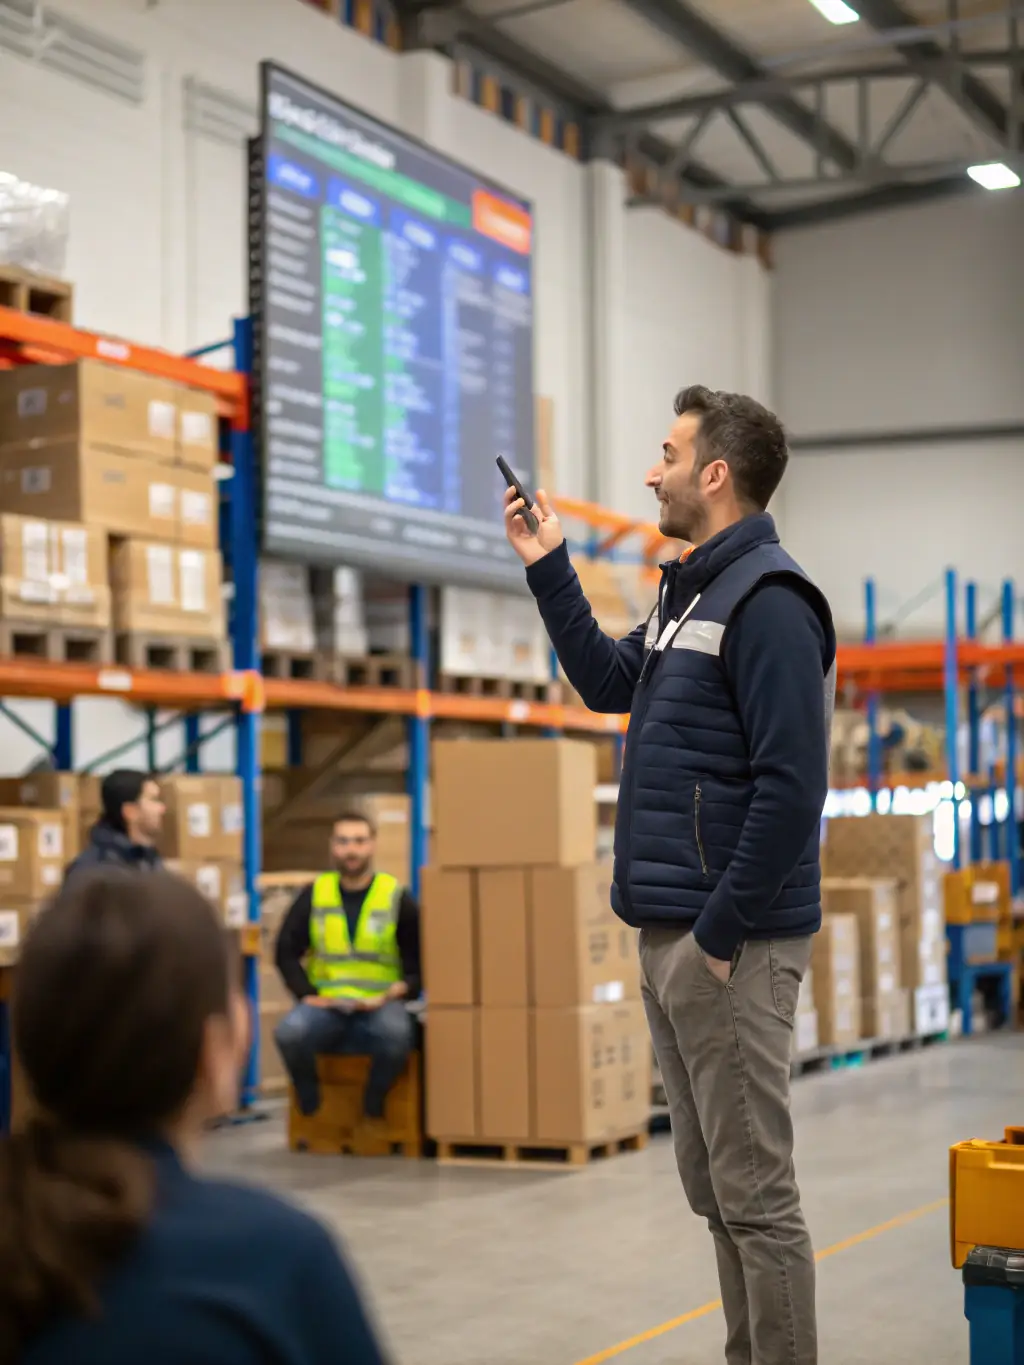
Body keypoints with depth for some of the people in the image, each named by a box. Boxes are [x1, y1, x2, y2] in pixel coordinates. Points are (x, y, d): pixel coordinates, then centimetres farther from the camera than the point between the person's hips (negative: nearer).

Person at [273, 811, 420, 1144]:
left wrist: (398, 992, -11)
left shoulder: (398, 897, 3)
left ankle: (373, 1113, -9)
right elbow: (286, 952, 10)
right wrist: (306, 994, -4)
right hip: (325, 1005, 1)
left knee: (396, 1035, -37)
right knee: (289, 1032, -32)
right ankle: (311, 1113, -5)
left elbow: (421, 961, 5)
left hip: (378, 1005, -1)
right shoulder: (313, 895, 8)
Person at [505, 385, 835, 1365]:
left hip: (730, 943, -10)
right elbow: (608, 682, 27)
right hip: (667, 934, 10)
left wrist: (721, 934, -20)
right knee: (711, 1185, 16)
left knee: (753, 1192, -3)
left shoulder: (767, 601, -15)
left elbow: (791, 788, -21)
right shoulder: (687, 591, 15)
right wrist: (548, 569, 19)